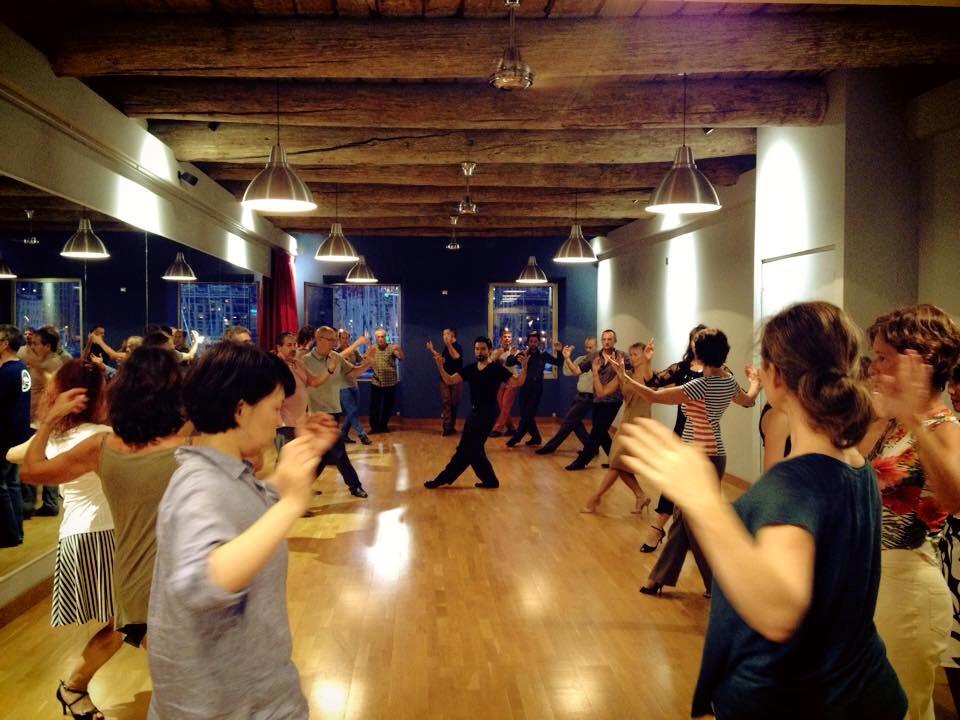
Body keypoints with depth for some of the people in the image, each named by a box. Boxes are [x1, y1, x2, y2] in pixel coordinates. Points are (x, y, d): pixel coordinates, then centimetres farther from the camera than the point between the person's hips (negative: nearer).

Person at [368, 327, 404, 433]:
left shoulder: (391, 347, -5)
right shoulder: (372, 349, 6)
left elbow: (401, 358, -20)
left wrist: (399, 350, -40)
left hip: (391, 382, -1)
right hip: (376, 382, 1)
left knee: (388, 406, 7)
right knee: (374, 406, -2)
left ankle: (383, 425, 23)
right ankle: (374, 426, 10)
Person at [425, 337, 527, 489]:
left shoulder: (497, 368, -9)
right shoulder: (471, 368, 6)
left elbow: (518, 382, -13)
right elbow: (449, 380, -1)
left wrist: (524, 367, -30)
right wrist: (439, 366, -16)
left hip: (487, 413, -7)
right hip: (474, 411, 7)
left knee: (466, 448, -2)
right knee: (473, 449, 13)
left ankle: (443, 479, 5)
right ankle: (490, 480, 23)